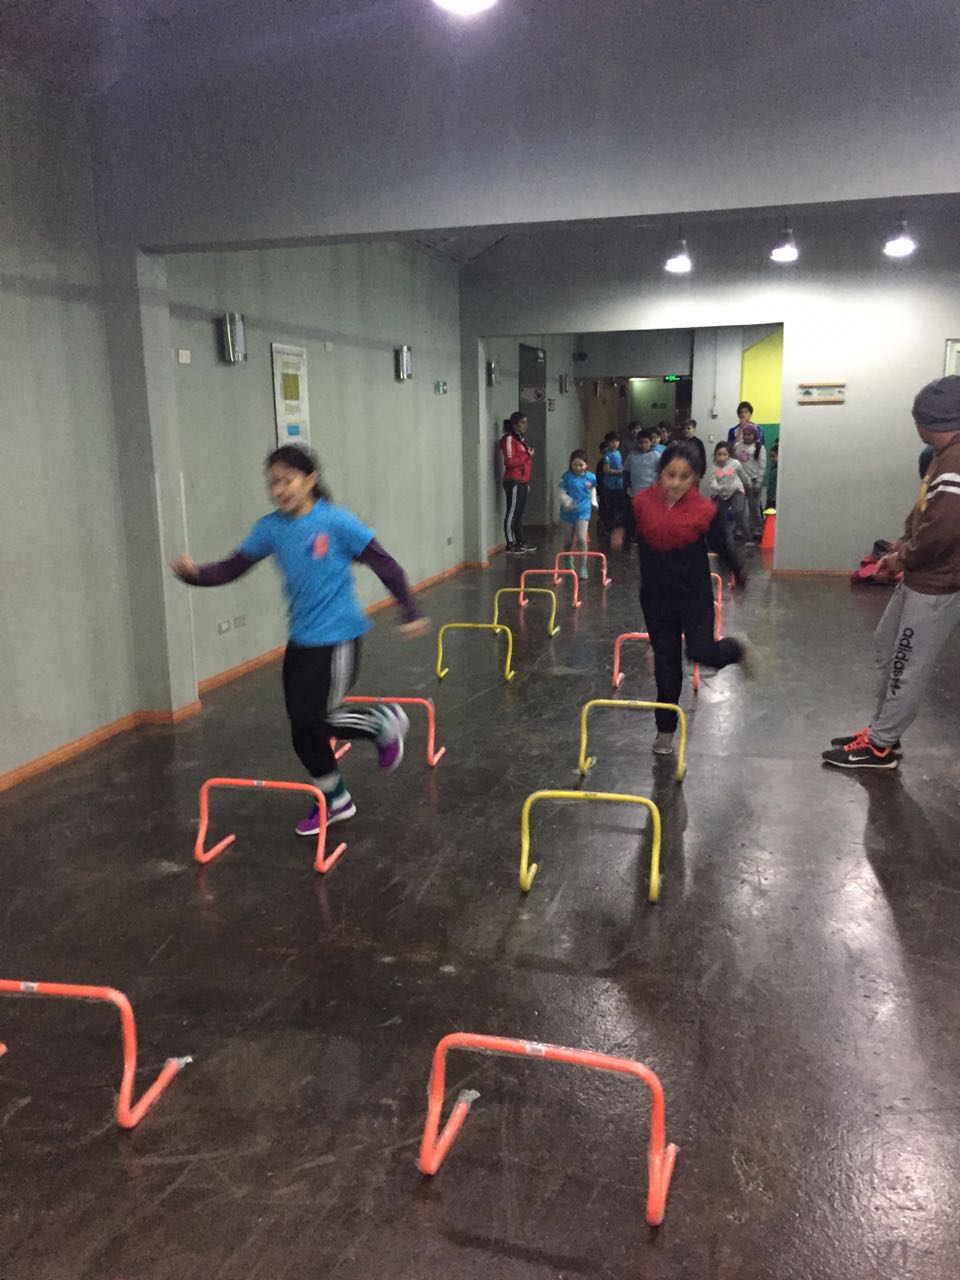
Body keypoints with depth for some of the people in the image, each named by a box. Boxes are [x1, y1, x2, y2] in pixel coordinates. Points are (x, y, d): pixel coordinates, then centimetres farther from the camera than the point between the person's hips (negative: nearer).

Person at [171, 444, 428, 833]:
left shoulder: (335, 521, -14)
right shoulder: (271, 528, 1)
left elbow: (384, 564, -10)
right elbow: (232, 567, -1)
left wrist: (410, 613, -10)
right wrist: (195, 573, -20)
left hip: (337, 636, -6)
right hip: (300, 638, 6)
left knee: (316, 720, -9)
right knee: (302, 726, 10)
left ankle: (385, 722, 19)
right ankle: (335, 800, 31)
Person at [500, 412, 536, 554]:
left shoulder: (521, 438, 18)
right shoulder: (509, 439, -10)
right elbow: (509, 462, -19)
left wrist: (527, 481, 19)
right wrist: (527, 456, -11)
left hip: (523, 482, 9)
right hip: (513, 482, -9)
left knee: (519, 514, 13)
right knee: (512, 513, -6)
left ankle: (520, 542, 19)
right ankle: (510, 545, -4)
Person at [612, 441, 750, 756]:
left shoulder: (705, 511, -17)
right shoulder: (642, 503, -12)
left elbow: (722, 547, -2)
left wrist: (739, 574, 9)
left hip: (695, 595, -2)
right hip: (656, 596, 2)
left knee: (702, 652, -18)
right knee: (666, 663, 10)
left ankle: (735, 648, 19)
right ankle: (665, 730, 26)